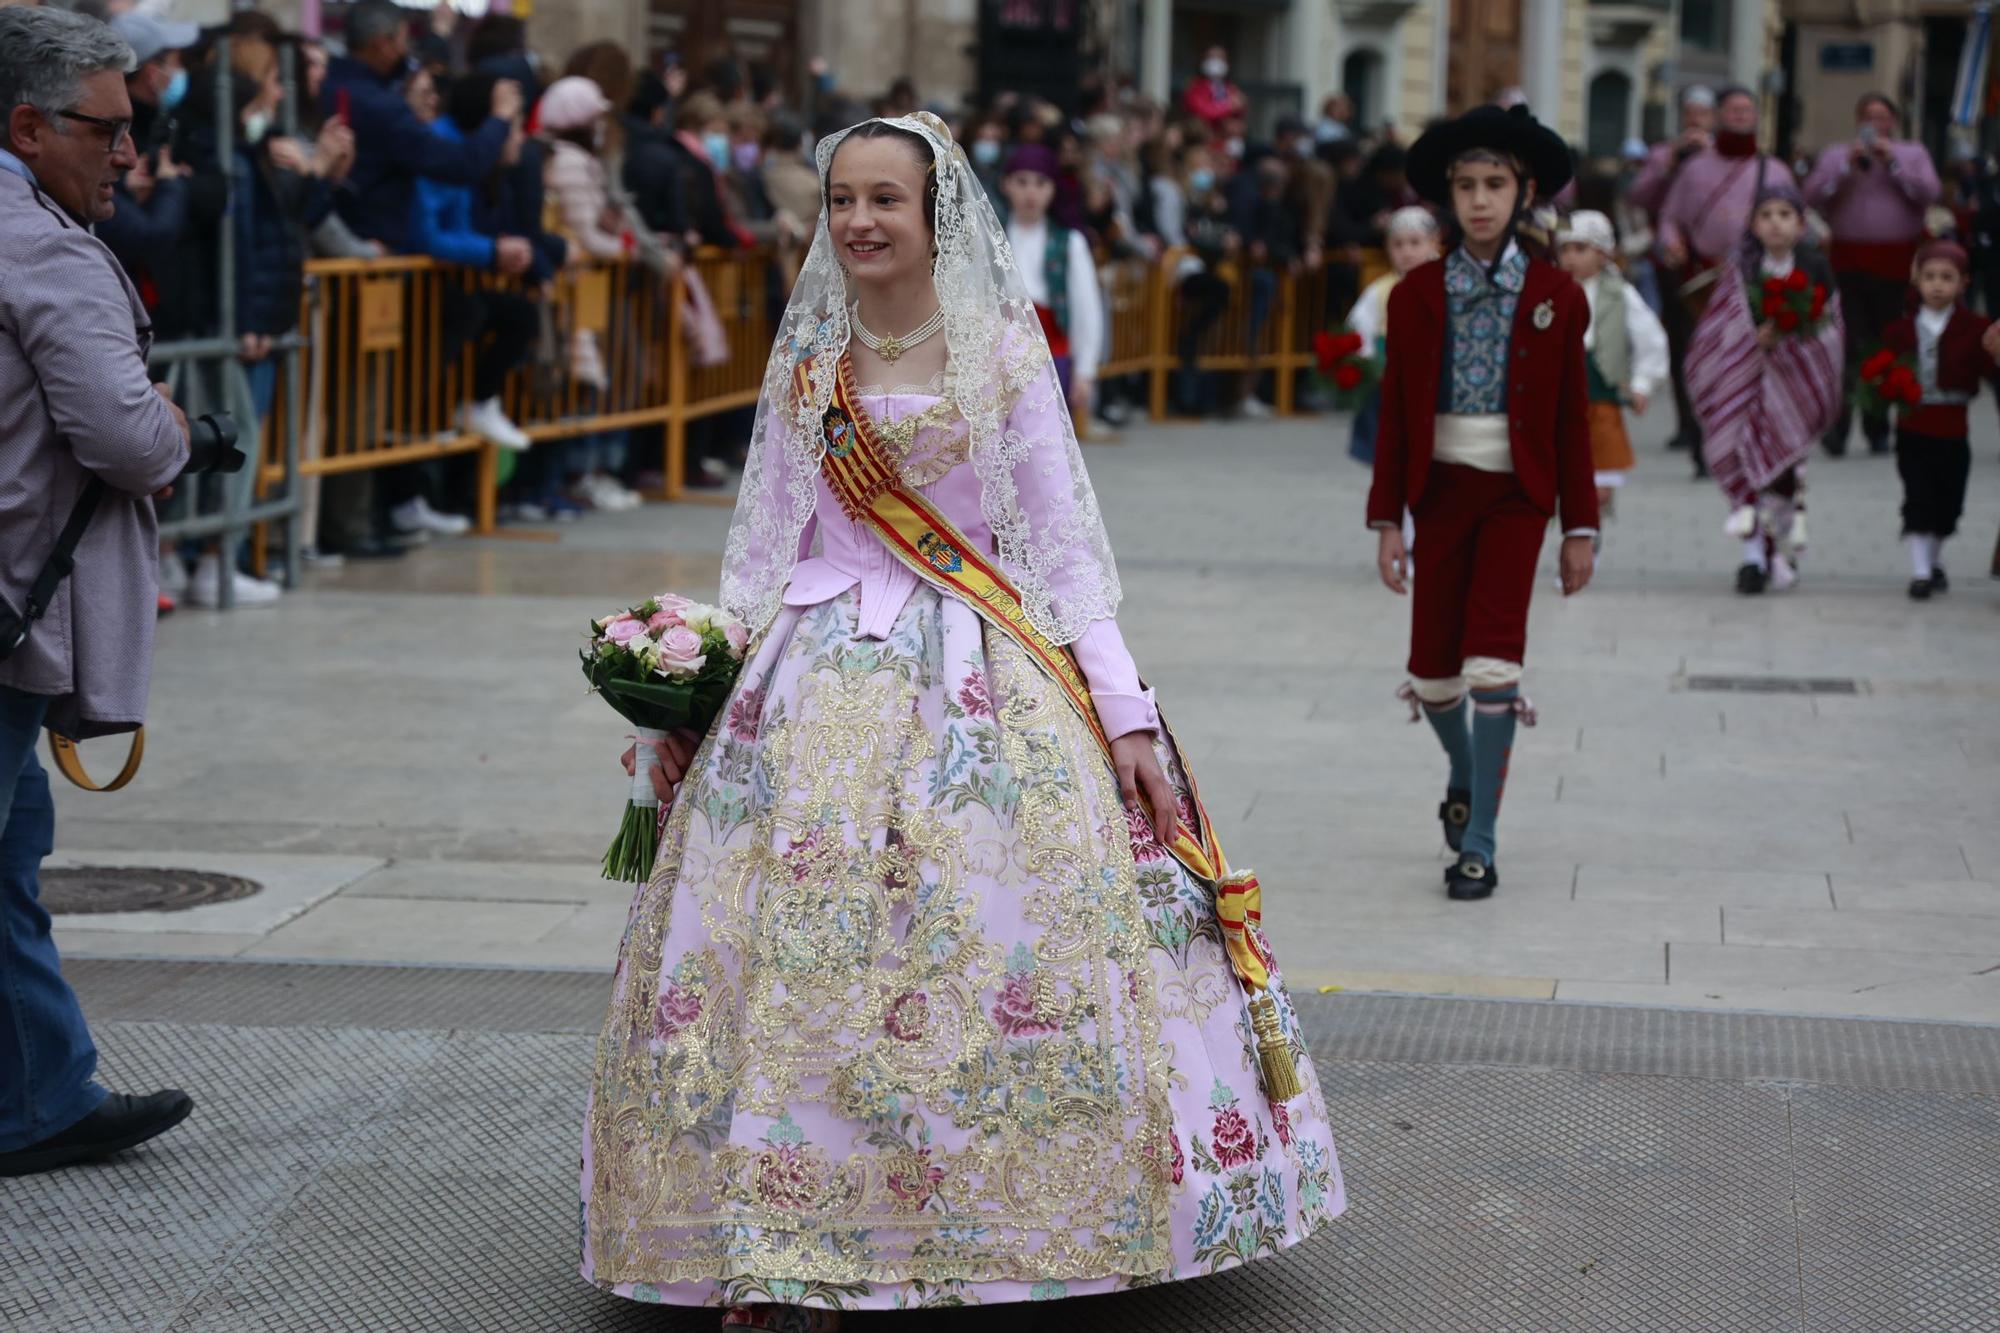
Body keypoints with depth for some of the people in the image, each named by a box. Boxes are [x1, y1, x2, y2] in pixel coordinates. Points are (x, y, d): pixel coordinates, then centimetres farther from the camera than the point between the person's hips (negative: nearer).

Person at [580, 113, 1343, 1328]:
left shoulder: (1004, 349, 2)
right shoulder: (809, 360, 10)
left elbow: (1064, 540, 2)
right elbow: (766, 545, 15)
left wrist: (1124, 711, -4)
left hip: (987, 676, -2)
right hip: (819, 683, 2)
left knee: (1023, 967, -8)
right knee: (792, 964, -7)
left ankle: (1047, 1227, 6)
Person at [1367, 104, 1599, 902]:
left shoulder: (1555, 297, -1)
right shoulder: (1417, 295, 2)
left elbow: (1571, 417, 2)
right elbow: (1395, 414, 4)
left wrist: (1579, 527, 1)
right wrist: (1387, 520, 1)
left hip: (1516, 493, -2)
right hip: (1441, 488, 2)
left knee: (1493, 659, -13)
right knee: (1432, 664, 7)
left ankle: (1480, 842, -6)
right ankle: (1465, 771, 40)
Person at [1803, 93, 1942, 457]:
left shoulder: (1913, 153, 13)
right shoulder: (1836, 154, 12)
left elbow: (1929, 193, -3)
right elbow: (1813, 195, -1)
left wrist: (1893, 163, -9)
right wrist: (1847, 165, -10)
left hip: (1896, 265, 1)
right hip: (1849, 260, -1)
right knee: (1849, 348, -9)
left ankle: (1878, 429, 13)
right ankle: (1836, 428, -8)